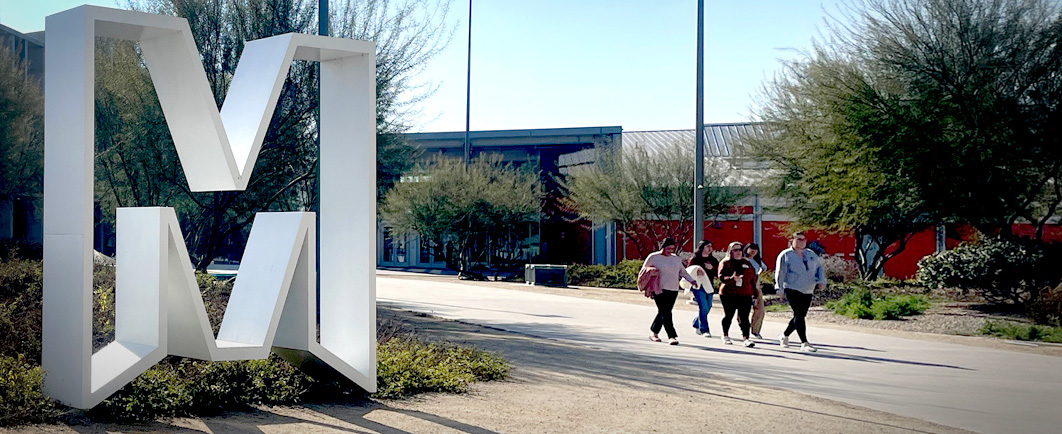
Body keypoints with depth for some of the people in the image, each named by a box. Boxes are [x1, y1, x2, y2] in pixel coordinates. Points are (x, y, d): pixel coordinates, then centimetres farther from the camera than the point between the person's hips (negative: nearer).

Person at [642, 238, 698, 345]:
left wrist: (692, 280, 11)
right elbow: (644, 270, 7)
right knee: (665, 312, -12)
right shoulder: (653, 257, 2)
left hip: (673, 290, 5)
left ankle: (654, 333, 22)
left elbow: (683, 272, 24)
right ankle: (672, 336, -13)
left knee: (663, 312, 7)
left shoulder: (676, 259, 16)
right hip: (660, 289, -5)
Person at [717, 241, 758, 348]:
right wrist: (732, 278, -28)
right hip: (728, 294, -2)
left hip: (745, 295, 3)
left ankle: (746, 338, -11)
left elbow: (753, 278, 19)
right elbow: (721, 277, -9)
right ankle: (725, 336, 26)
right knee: (728, 315, 7)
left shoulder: (747, 264, 17)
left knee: (744, 317, -7)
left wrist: (754, 293, 13)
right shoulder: (725, 263, 3)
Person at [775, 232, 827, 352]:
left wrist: (821, 281, 5)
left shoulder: (811, 254, 14)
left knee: (800, 316, 8)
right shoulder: (786, 255, 0)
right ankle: (804, 343, -14)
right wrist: (780, 289, -5)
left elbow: (819, 267, 20)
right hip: (792, 290, -6)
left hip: (807, 291, 6)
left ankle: (784, 336, 29)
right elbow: (780, 273, 0)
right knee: (799, 315, -14)